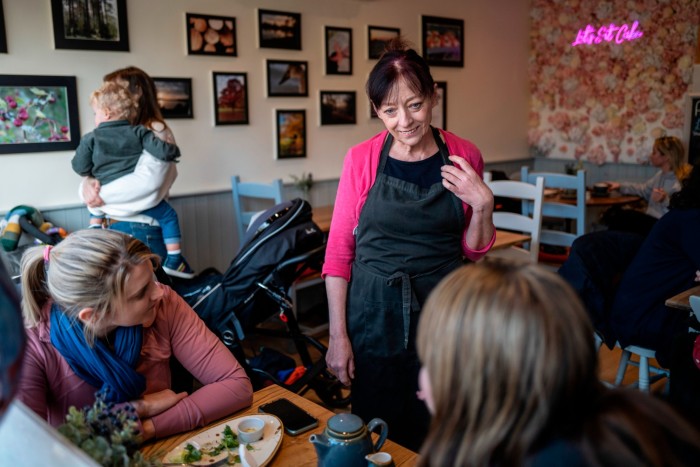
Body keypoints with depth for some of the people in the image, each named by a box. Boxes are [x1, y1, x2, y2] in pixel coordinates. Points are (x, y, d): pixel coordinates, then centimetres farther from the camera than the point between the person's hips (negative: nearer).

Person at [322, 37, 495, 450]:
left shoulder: (464, 157, -3)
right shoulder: (362, 160, -6)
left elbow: (474, 253, 5)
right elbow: (339, 250, -3)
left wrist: (482, 204, -13)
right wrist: (338, 334, -5)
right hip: (374, 314, 0)